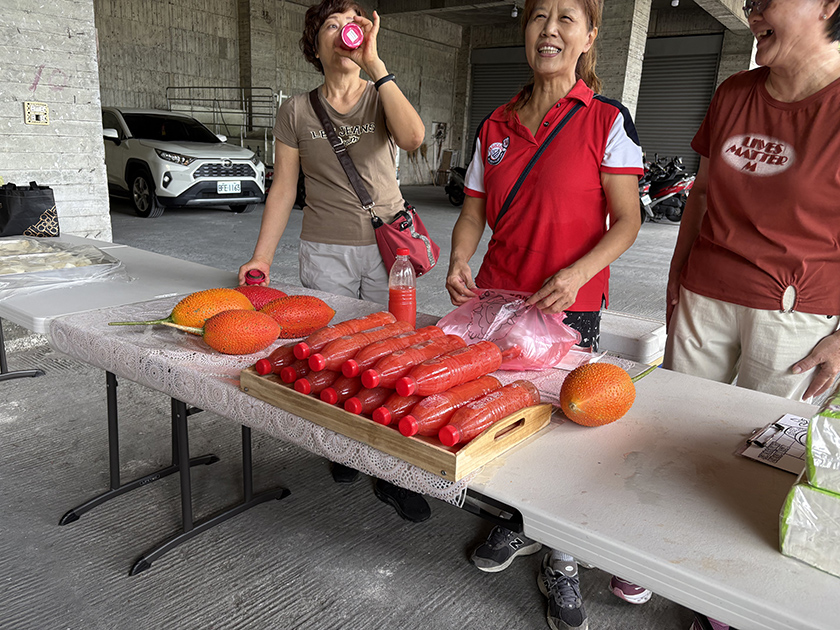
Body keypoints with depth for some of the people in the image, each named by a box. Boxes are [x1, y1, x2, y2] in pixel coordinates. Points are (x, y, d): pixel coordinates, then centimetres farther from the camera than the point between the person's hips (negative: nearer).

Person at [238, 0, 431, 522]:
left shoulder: (382, 97, 5)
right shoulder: (297, 112, 8)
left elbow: (413, 137, -19)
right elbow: (283, 189, 6)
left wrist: (375, 63, -17)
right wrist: (262, 256, -1)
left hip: (387, 246, -1)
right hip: (325, 253, 1)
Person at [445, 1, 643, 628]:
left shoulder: (607, 120, -5)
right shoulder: (497, 125, 8)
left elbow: (627, 219, -7)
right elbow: (474, 210, 11)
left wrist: (577, 273, -23)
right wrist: (459, 261, -9)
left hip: (570, 305, -4)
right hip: (497, 296, 4)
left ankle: (561, 560, 23)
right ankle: (519, 523, 36)